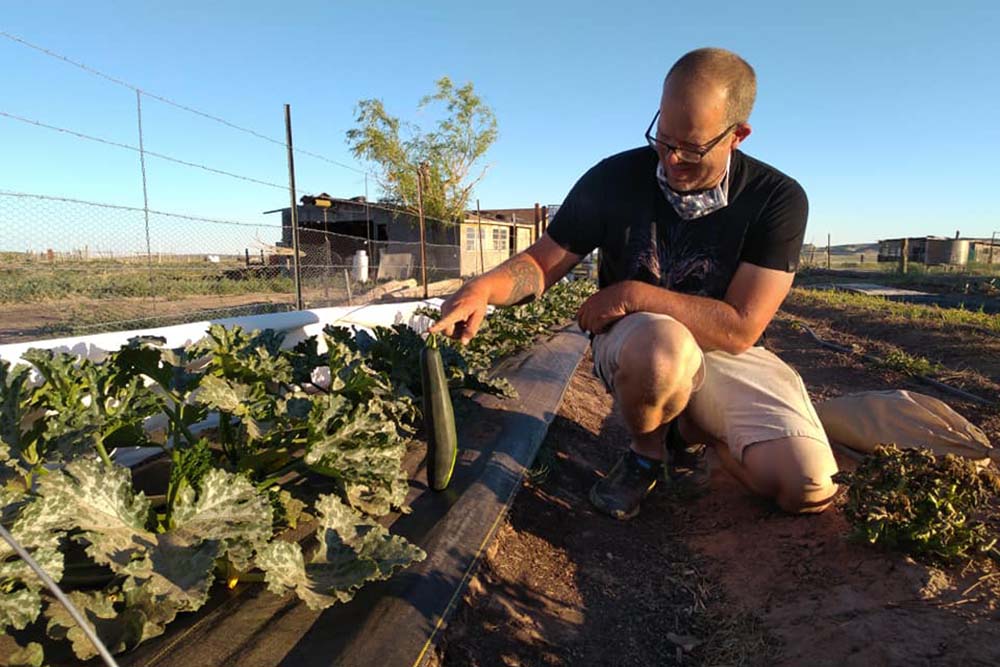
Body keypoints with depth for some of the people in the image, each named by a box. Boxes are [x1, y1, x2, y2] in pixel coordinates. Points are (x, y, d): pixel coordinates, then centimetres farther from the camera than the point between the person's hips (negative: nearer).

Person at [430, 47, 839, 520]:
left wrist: (633, 294, -23)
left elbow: (740, 330, -19)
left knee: (809, 488, -19)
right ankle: (646, 454, -5)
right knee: (661, 346, -41)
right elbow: (542, 263, -5)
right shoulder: (614, 179, -11)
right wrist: (485, 287, -27)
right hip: (630, 341, -1)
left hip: (728, 354, 2)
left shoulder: (778, 200, -13)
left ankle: (690, 432, 12)